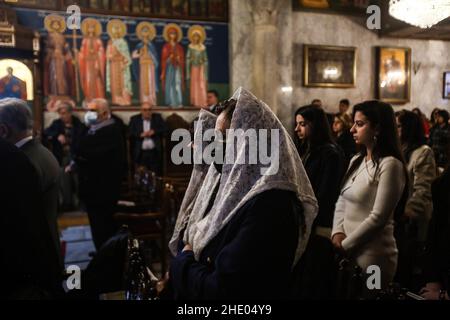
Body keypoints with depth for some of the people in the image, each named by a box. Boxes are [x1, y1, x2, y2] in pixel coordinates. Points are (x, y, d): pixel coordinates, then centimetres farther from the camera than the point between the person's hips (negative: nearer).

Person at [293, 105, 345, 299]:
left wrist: (308, 225, -14)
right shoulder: (305, 150, 14)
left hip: (317, 230, -7)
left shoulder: (331, 154, -10)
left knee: (313, 285, 2)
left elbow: (325, 196, -14)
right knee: (297, 280, 11)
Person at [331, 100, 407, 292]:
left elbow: (378, 217, -18)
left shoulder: (390, 165, -15)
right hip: (346, 252, 7)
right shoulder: (356, 161, 10)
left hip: (372, 256, -7)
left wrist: (346, 245, -12)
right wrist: (337, 232, -6)